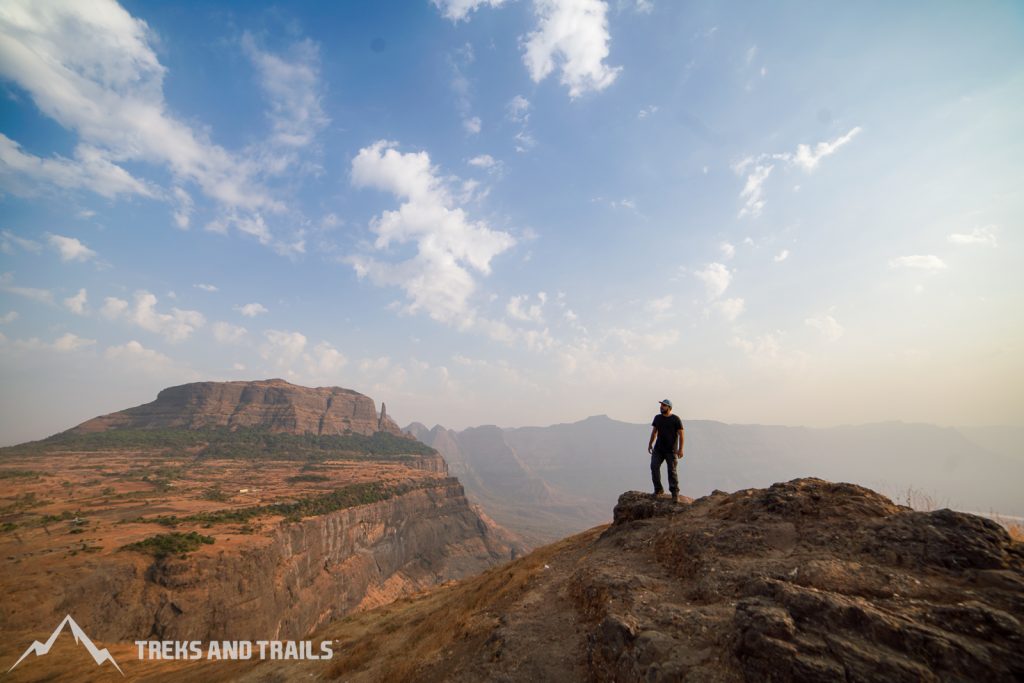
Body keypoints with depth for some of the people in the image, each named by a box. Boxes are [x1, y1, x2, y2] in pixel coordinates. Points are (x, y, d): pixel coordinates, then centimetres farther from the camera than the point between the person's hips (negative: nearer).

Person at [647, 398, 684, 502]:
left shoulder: (676, 419, -6)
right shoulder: (657, 418, 8)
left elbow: (681, 435, -7)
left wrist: (680, 449, -12)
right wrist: (650, 443, 16)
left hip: (671, 450, -4)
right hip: (658, 448, 4)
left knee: (672, 471, -2)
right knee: (654, 467, -6)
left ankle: (675, 493, 9)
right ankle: (658, 490, 7)